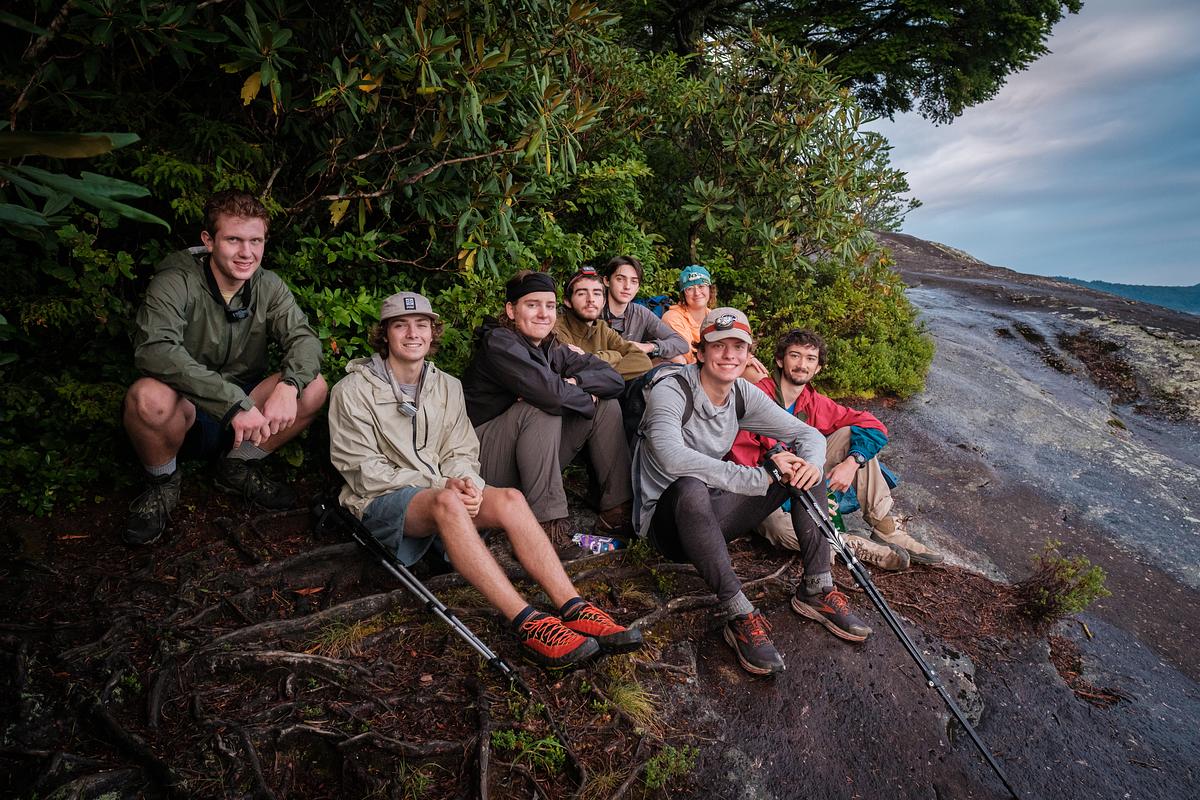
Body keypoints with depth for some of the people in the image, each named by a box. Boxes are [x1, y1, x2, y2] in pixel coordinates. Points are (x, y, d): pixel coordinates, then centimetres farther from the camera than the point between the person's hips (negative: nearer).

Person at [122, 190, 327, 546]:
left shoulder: (268, 286, -2)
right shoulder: (176, 283, -17)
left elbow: (304, 338, -12)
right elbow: (154, 349, -33)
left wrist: (288, 385, -35)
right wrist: (234, 402, -42)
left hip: (242, 408, 4)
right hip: (184, 411, -4)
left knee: (313, 387, -18)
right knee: (149, 395, -37)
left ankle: (239, 467, 5)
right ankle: (162, 484, -3)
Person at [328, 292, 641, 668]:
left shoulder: (447, 386, 13)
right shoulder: (353, 390, -2)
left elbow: (461, 453, 9)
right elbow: (363, 471, -9)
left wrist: (462, 481, -17)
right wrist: (439, 484, -19)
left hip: (440, 494, 5)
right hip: (381, 502, -4)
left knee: (510, 499, -26)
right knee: (446, 502, -38)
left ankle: (573, 609, -34)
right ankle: (526, 623, -44)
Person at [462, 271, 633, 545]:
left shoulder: (553, 349, 6)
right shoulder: (498, 342, -17)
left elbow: (614, 379, -1)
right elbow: (548, 391, -33)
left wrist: (573, 382, -18)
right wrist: (586, 399, -14)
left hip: (532, 460, 8)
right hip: (483, 458, -8)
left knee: (608, 405, 1)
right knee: (542, 409, -32)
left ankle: (617, 509, -2)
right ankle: (548, 522, -28)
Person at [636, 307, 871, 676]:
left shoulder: (743, 395, 1)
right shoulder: (669, 392, -19)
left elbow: (809, 434, 2)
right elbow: (673, 459, -38)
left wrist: (811, 463, -23)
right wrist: (759, 477, -38)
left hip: (712, 517, 7)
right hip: (665, 519, -6)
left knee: (799, 457, -6)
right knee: (690, 489, -41)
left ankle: (816, 589, -7)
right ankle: (739, 615, -30)